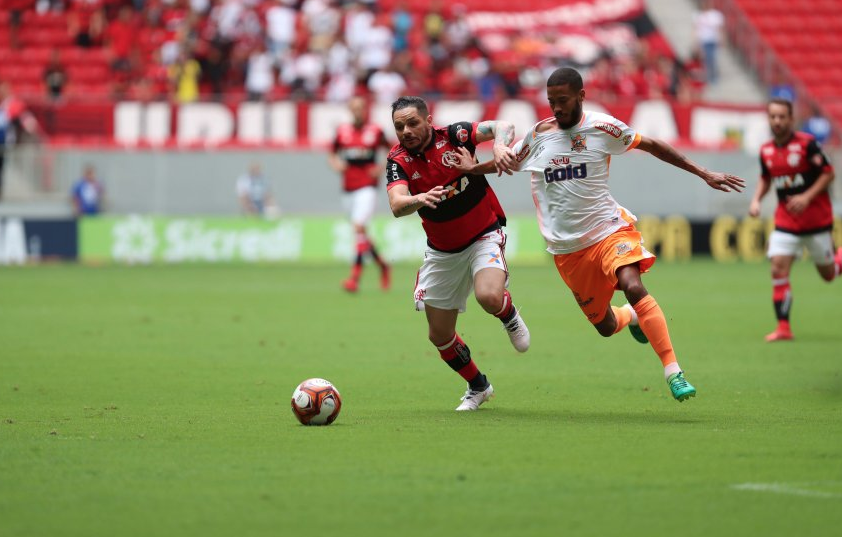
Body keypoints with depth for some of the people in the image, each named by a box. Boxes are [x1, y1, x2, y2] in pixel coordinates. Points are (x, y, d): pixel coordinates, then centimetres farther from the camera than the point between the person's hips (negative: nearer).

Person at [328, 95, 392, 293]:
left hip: (367, 188, -5)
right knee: (360, 233, 11)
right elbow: (332, 155, 18)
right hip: (348, 190, 5)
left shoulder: (375, 132, -2)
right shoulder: (342, 132, 6)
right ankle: (382, 265, 32)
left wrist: (382, 169, -5)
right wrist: (335, 163, -4)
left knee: (359, 227, -19)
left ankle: (355, 277, -22)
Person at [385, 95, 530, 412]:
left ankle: (510, 317, 4)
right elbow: (397, 205, -30)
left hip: (484, 237, -4)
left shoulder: (453, 135, -15)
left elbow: (503, 127, -26)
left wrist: (500, 145, -48)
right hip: (441, 252, 4)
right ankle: (478, 387, 33)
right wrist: (419, 199, -52)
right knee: (439, 336, 7)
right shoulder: (399, 160, -12)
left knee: (489, 297, -33)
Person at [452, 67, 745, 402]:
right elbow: (509, 161, 22)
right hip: (566, 247, 3)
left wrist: (703, 174, 4)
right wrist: (473, 168, 6)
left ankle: (673, 372, -30)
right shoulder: (538, 135, 3)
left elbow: (651, 145, 4)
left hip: (609, 229, -3)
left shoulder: (601, 127, -5)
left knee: (633, 287, -30)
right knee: (604, 326, 5)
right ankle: (631, 317, 44)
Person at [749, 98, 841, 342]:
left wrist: (807, 197, -20)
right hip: (786, 220, 3)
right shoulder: (766, 151, 2)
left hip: (816, 219, -3)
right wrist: (756, 199, 2)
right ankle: (783, 327, -8)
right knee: (778, 269, -13)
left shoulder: (806, 143, -13)